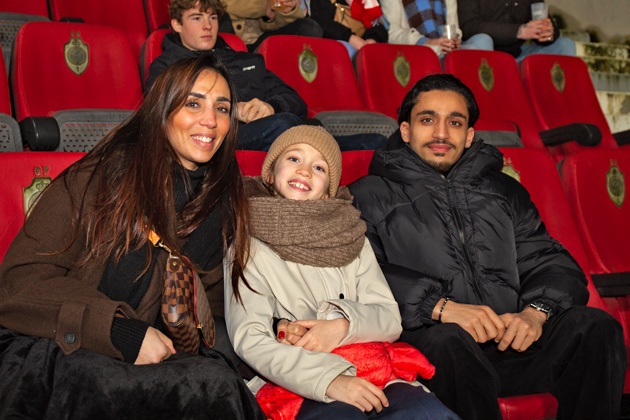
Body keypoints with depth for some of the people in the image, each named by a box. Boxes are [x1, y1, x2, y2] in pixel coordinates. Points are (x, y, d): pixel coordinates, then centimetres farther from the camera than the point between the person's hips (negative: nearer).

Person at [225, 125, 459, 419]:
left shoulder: (350, 235, 18)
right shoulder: (249, 244, 4)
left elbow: (390, 320, 11)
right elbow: (249, 339, -9)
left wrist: (343, 325, -11)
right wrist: (329, 379, -22)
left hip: (371, 380, 4)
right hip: (299, 387, -4)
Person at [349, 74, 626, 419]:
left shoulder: (503, 191, 26)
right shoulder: (369, 195, 11)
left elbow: (549, 261, 16)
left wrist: (535, 312, -7)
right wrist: (440, 307, -19)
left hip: (511, 337, 4)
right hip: (427, 337, -4)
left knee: (595, 326, -20)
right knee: (451, 340, -37)